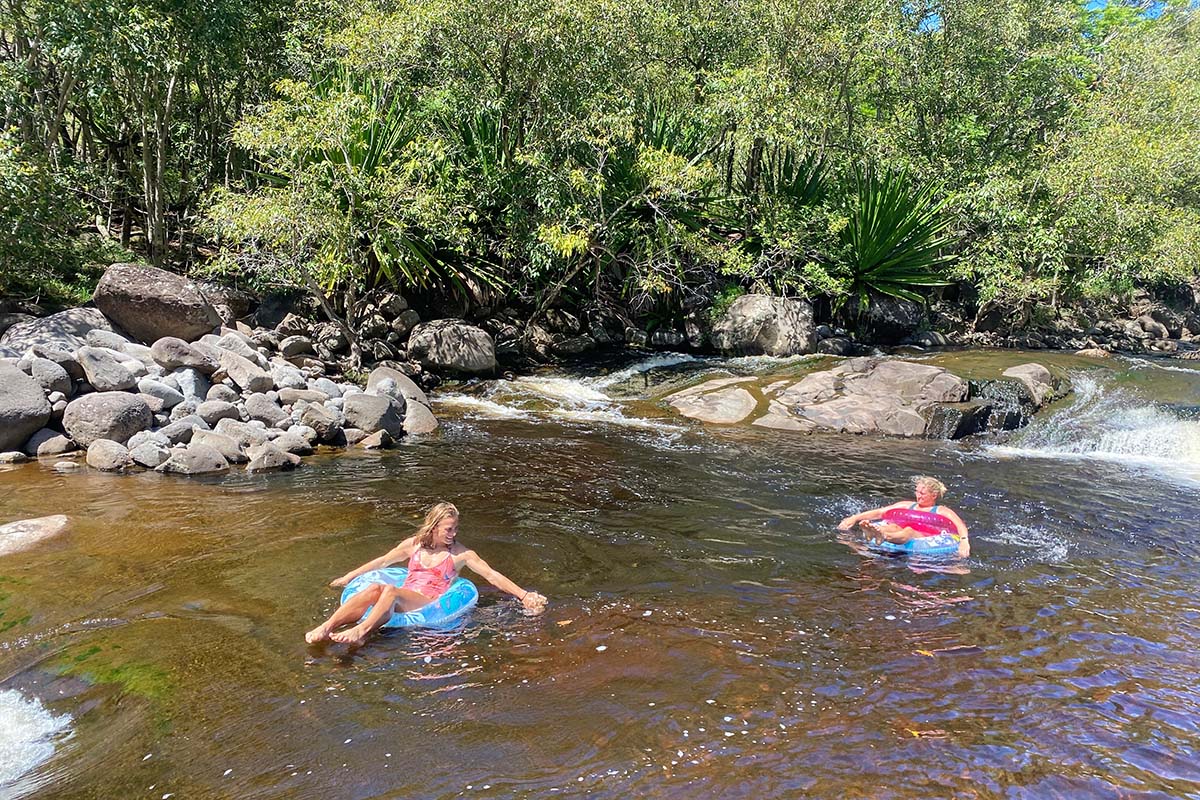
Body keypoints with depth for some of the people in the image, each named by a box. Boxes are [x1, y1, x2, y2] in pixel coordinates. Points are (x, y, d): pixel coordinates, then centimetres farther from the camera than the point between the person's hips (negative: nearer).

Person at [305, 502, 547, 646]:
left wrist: (523, 595, -5)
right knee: (374, 588, -29)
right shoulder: (414, 544, 15)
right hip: (403, 597, 4)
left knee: (389, 590, -34)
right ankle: (325, 628, -42)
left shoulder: (461, 554, 5)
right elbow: (382, 561, 25)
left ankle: (360, 632, -54)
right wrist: (350, 576, 29)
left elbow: (493, 576, 3)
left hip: (429, 602, -4)